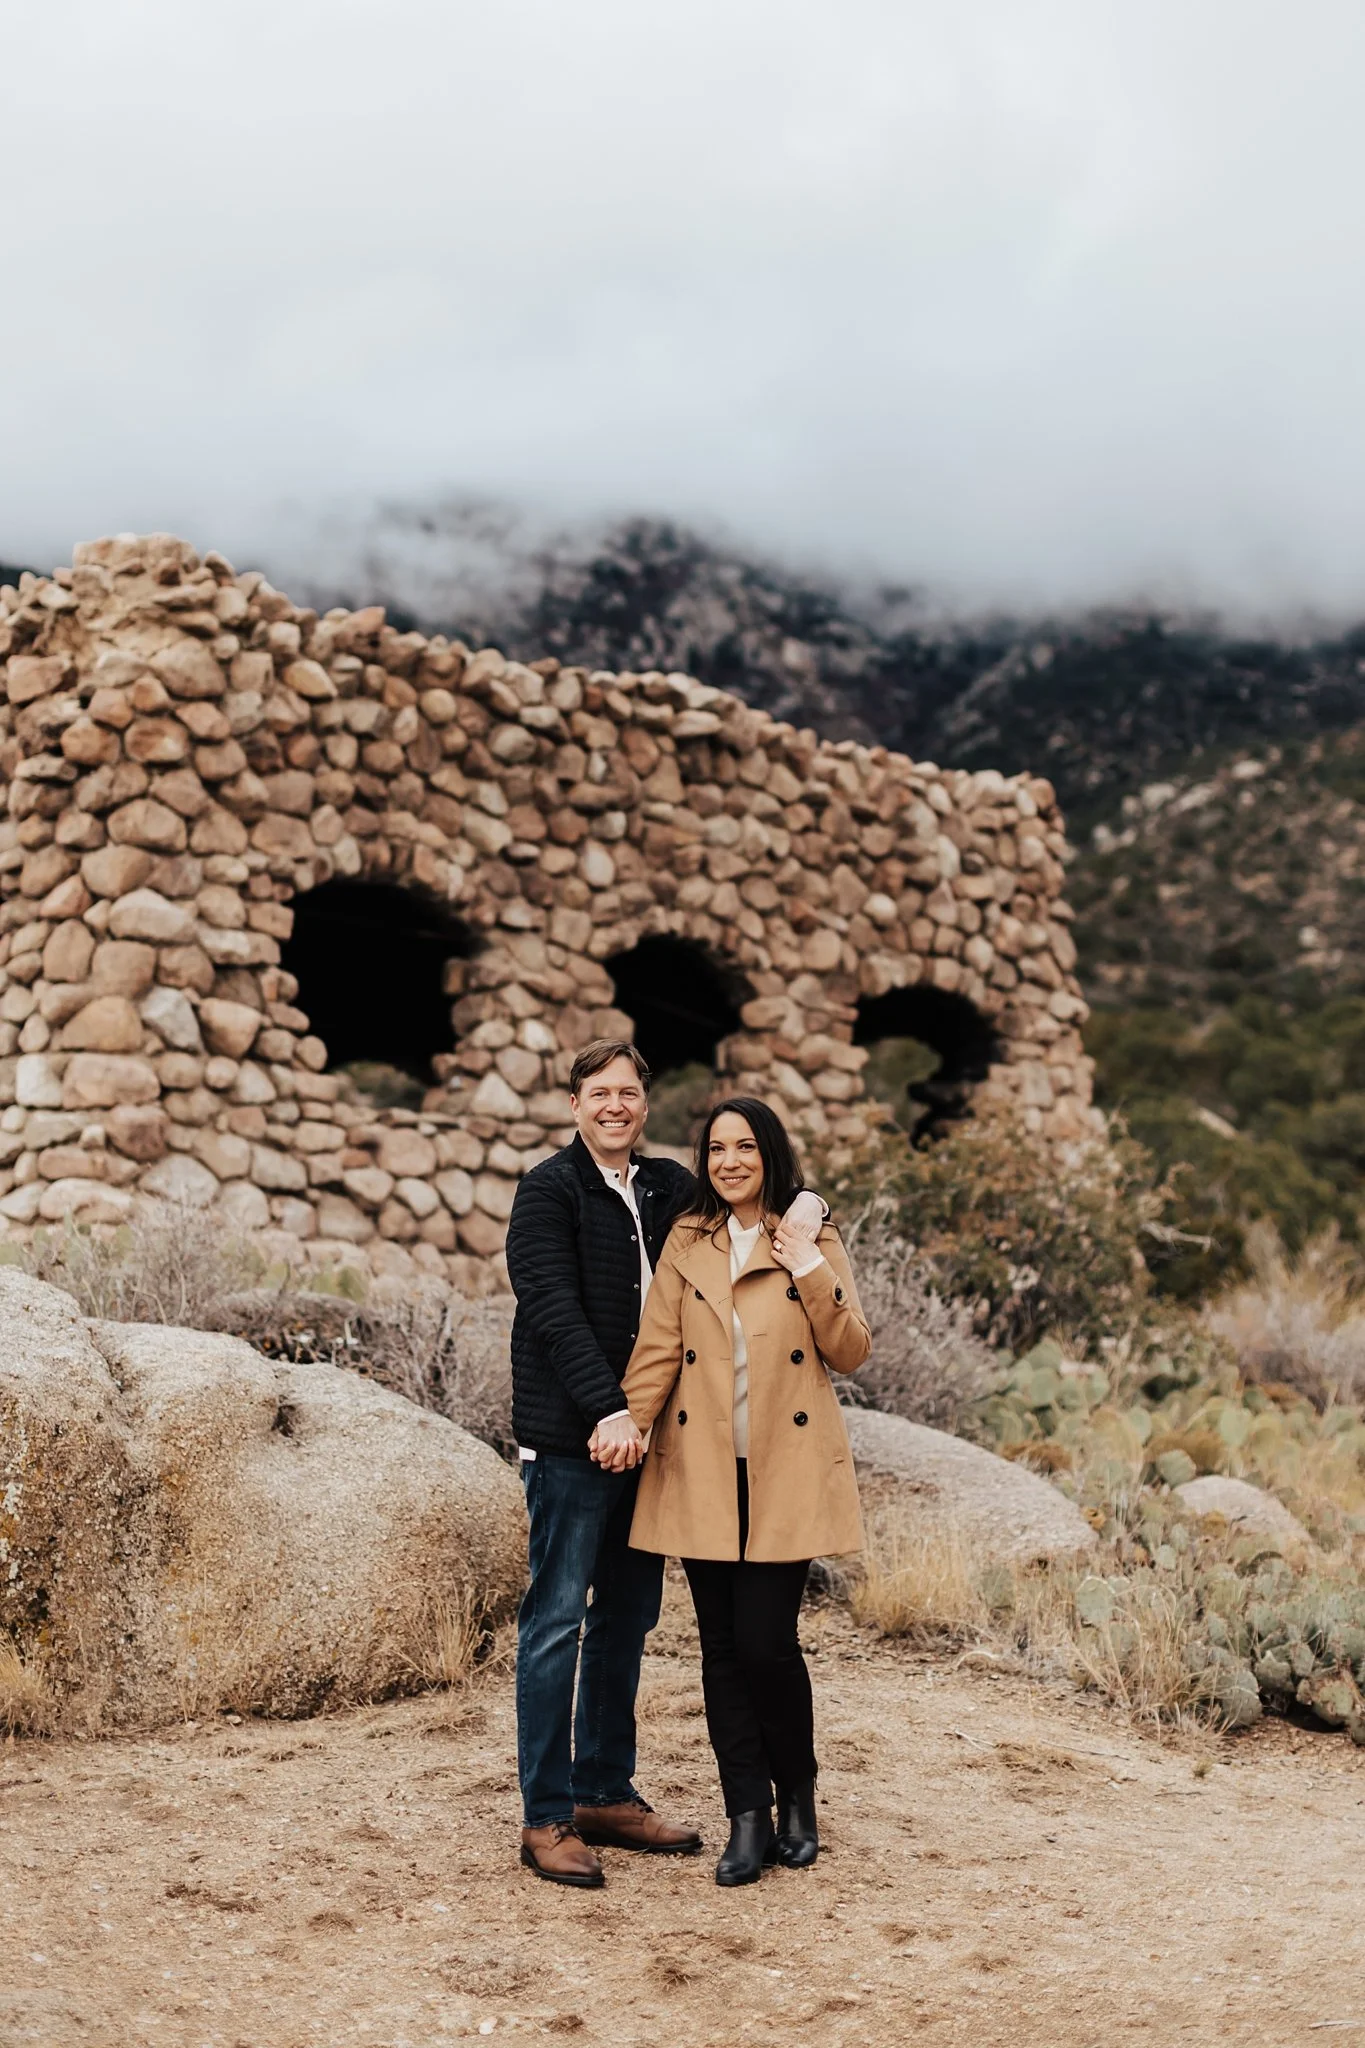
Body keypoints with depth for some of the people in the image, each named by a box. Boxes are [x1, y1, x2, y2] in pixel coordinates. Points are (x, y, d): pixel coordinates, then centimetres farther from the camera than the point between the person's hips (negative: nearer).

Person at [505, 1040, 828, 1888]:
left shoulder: (671, 1190, 12)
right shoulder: (550, 1191, -6)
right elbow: (556, 1313, -15)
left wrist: (804, 1205, -3)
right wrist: (607, 1411, -25)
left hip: (644, 1435, 7)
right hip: (571, 1439, -7)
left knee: (629, 1618, 12)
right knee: (558, 1620, -2)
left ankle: (607, 1794, 24)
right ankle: (546, 1818, 5)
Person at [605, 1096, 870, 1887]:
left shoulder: (813, 1241, 5)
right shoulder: (686, 1243, 9)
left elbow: (852, 1352, 1)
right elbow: (659, 1346, 1)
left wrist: (813, 1275, -12)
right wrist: (628, 1418, -14)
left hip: (788, 1472, -2)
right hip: (703, 1472, 2)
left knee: (766, 1640, -7)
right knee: (722, 1646, 3)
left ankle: (797, 1796, 16)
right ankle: (749, 1816, 12)